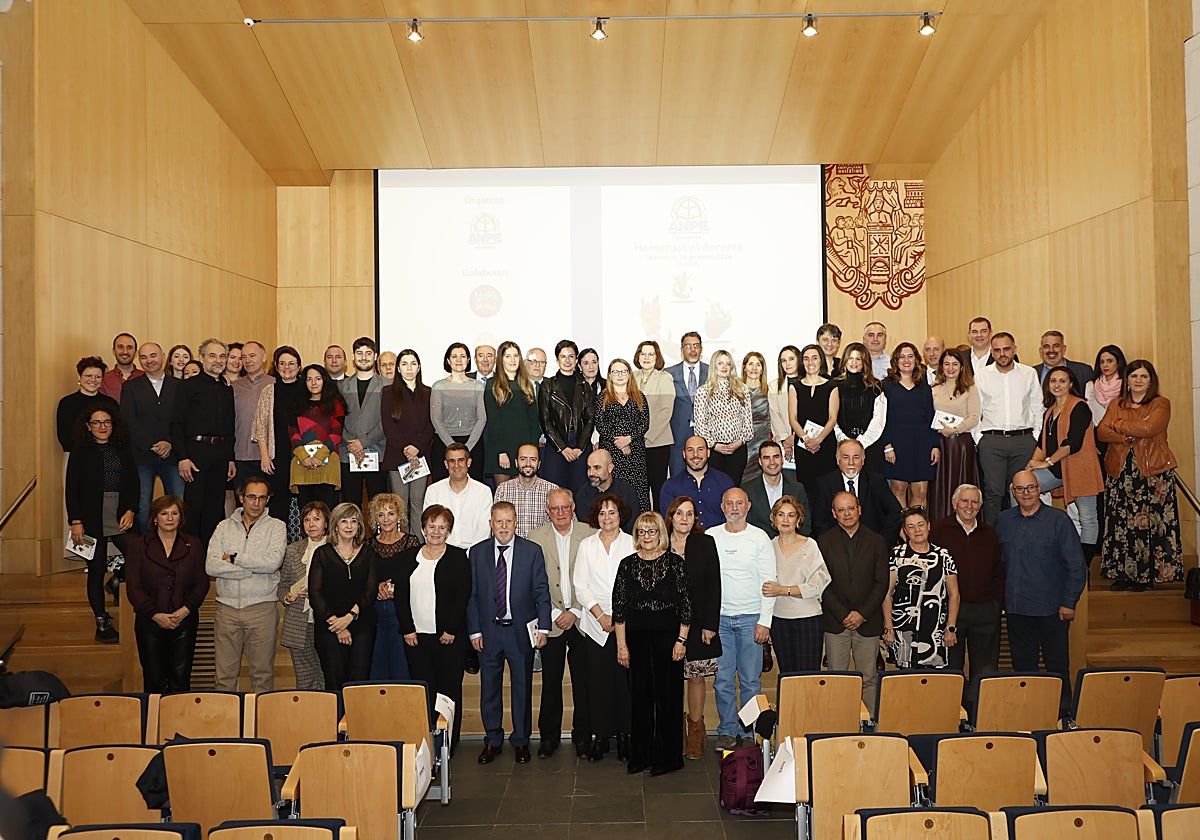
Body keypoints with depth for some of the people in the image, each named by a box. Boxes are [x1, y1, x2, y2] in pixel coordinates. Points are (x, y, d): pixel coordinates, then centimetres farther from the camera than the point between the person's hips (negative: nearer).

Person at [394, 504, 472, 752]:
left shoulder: (458, 557, 1)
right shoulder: (408, 557, 9)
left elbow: (463, 596, -5)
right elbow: (400, 594, 6)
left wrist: (451, 630, -10)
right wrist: (407, 629, -2)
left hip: (449, 637, -2)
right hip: (416, 636, 2)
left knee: (449, 688, 3)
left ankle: (448, 743, 13)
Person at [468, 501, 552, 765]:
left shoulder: (532, 552, -2)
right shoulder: (477, 553, 1)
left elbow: (541, 593, -2)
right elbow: (472, 595, 3)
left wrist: (543, 627, -8)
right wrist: (474, 630, -2)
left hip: (521, 631, -1)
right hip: (488, 631, 1)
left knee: (522, 687, 9)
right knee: (489, 687, 11)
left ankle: (521, 741, 24)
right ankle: (492, 740, 26)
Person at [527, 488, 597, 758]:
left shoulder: (590, 536, -1)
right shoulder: (535, 539, 1)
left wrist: (575, 612, -8)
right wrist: (553, 614, -6)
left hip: (582, 619, 0)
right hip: (551, 621, 1)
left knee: (583, 682, 5)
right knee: (550, 682, 6)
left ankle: (583, 736, 19)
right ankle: (549, 736, 21)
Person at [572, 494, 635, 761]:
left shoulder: (632, 544, 4)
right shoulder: (587, 546, 8)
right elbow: (580, 586, 4)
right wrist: (601, 616, -6)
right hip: (596, 625, 1)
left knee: (625, 679, 0)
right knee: (598, 681, 0)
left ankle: (624, 735, 12)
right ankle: (600, 737, 11)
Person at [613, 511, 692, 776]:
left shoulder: (675, 562, -1)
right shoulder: (628, 564, 5)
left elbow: (686, 604, -1)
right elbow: (619, 607, 5)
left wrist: (682, 639, -7)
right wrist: (621, 644, 1)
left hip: (667, 635, -2)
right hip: (637, 637, 2)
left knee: (668, 694, 3)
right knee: (639, 695, 8)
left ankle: (667, 757, 15)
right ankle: (640, 756, 19)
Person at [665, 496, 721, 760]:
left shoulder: (705, 543, 2)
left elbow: (714, 586, 1)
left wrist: (711, 624, -4)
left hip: (697, 623, 0)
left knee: (696, 677, 5)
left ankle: (696, 731, 19)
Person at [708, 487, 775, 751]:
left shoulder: (760, 538, 1)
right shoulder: (709, 537, 4)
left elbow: (768, 582, -1)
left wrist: (764, 621, -7)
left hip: (751, 618, -1)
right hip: (718, 617, 1)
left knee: (751, 679, 2)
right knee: (722, 679, 3)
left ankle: (749, 732, 13)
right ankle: (727, 731, 14)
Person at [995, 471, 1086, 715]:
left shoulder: (1058, 520, -4)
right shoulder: (1003, 521, 6)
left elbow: (1076, 565, -4)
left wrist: (1069, 602, -8)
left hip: (1052, 608, -3)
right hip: (1016, 608, 3)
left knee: (1057, 663, 5)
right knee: (1022, 663, 11)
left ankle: (1062, 709, 16)